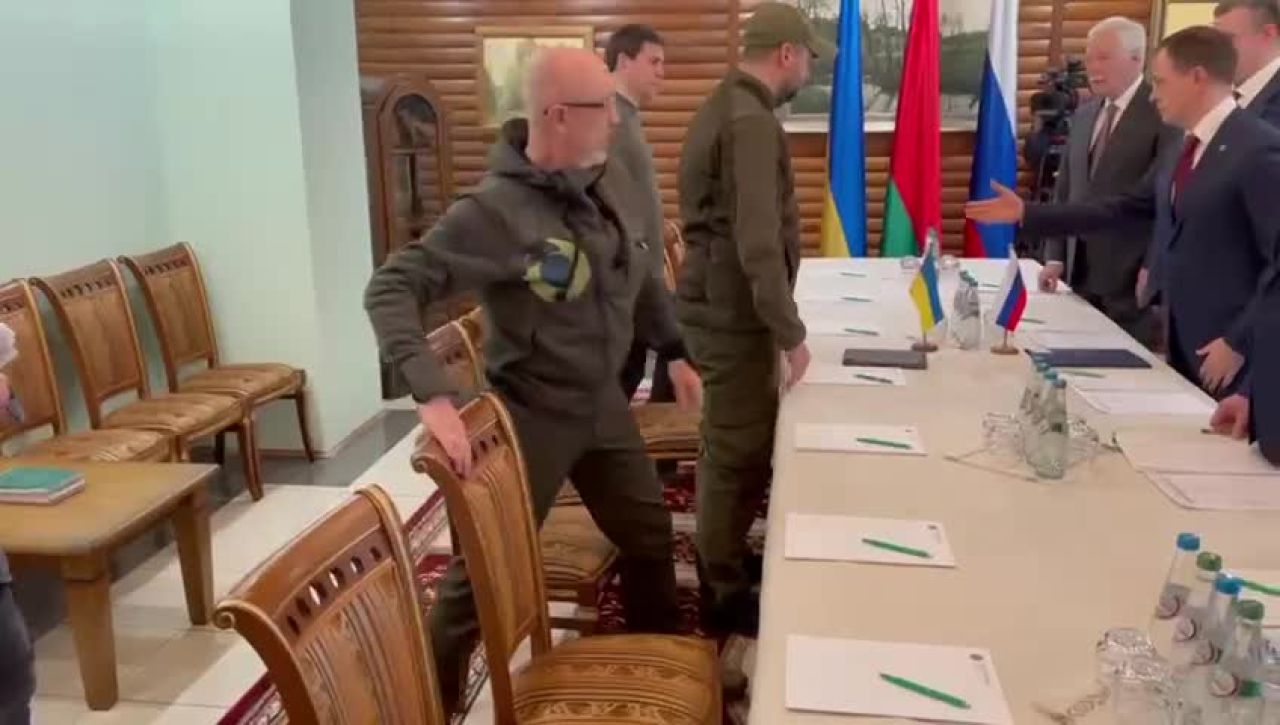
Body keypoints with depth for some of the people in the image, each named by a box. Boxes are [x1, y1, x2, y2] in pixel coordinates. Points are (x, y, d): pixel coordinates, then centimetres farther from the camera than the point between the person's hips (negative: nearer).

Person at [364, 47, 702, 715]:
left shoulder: (608, 178, -3)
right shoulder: (496, 210, -25)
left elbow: (639, 275, 14)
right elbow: (390, 289, -28)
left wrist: (674, 352, 16)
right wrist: (434, 396, -39)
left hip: (604, 405, 7)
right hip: (532, 417, -7)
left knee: (649, 536, 20)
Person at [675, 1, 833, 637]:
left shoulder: (724, 105, 13)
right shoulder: (751, 121, -20)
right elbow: (758, 245, -27)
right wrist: (792, 334, -18)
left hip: (718, 305, 10)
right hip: (734, 315, -10)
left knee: (737, 446, 20)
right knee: (738, 454, 2)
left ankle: (724, 561, 36)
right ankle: (724, 597, 16)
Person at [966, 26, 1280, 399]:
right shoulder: (1183, 150, 12)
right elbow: (1124, 208, 14)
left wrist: (1238, 342, -20)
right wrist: (1027, 214, 10)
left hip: (1228, 349, -8)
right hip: (1183, 343, 8)